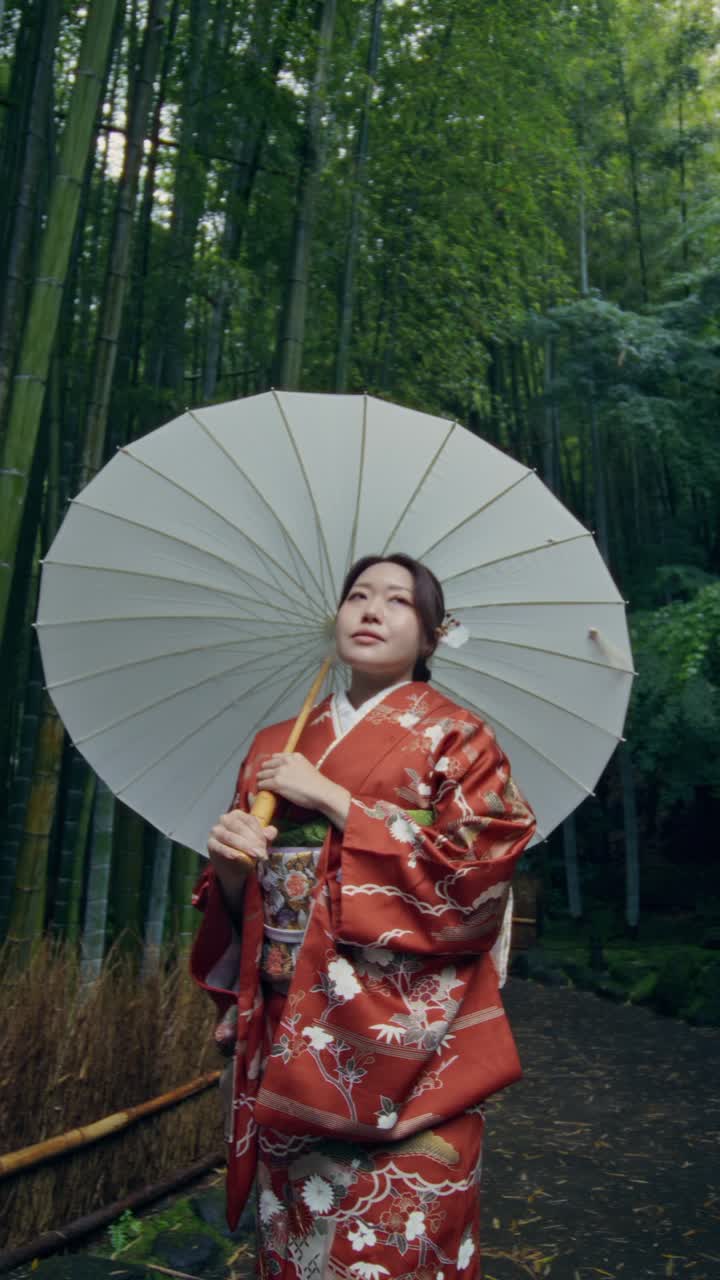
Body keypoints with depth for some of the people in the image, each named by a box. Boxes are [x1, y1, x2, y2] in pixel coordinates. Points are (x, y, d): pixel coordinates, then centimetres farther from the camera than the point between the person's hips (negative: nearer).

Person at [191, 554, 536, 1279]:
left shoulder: (455, 738, -1)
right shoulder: (277, 746, 11)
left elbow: (477, 877, -14)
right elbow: (239, 902, 13)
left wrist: (331, 799, -13)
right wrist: (229, 864, -11)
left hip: (400, 1036, -3)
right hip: (284, 1034, 4)